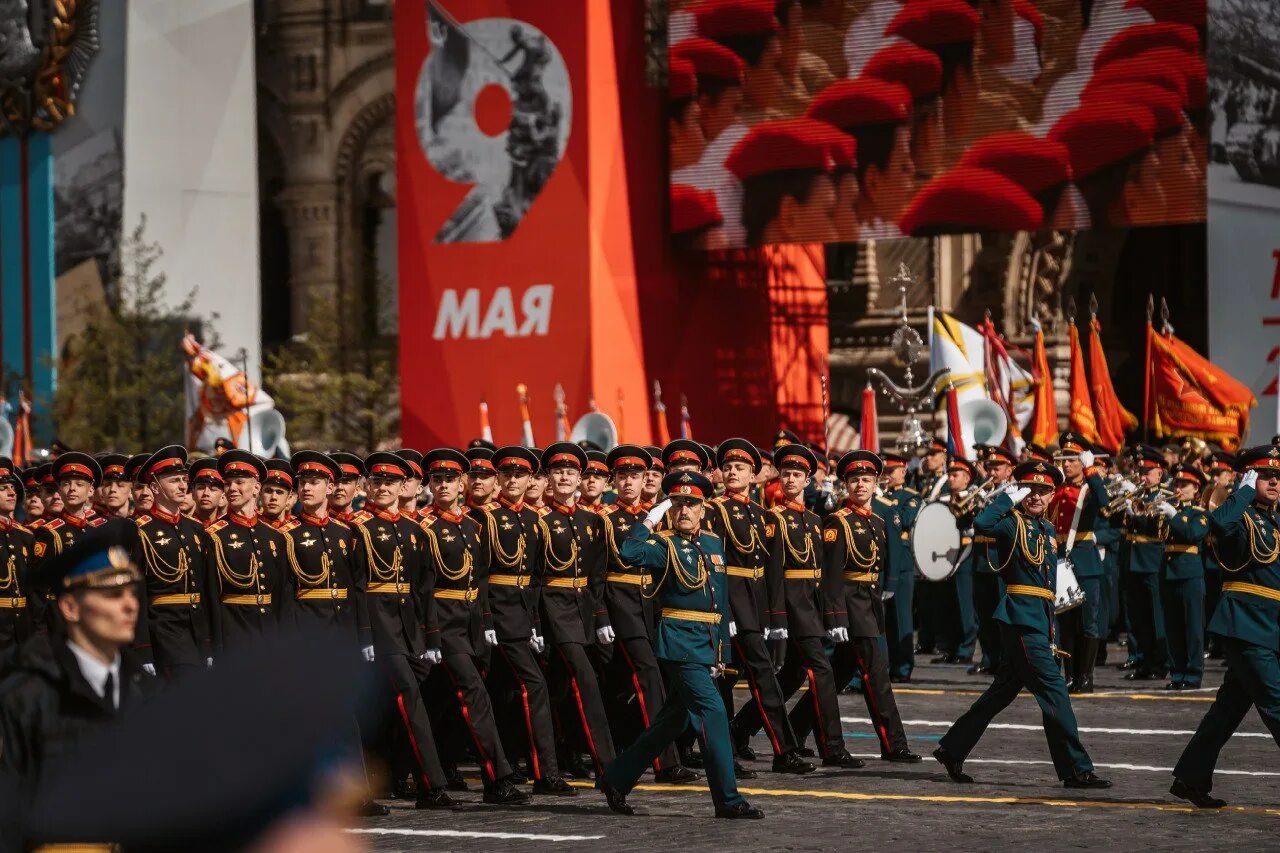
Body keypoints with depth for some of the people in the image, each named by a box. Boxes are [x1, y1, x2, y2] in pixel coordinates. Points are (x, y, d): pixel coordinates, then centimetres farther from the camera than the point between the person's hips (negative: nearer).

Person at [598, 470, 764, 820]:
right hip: (681, 643, -8)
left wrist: (722, 649, 16)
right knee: (713, 712, -13)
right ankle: (728, 800, -10)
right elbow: (630, 553, -27)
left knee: (672, 720, 14)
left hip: (708, 644, 8)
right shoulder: (665, 545, -6)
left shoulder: (713, 543, 15)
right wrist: (651, 519, -19)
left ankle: (617, 778, 26)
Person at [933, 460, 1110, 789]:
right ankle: (1077, 770, -8)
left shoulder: (1047, 530, 19)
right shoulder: (1013, 523, -6)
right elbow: (982, 524, -30)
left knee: (1004, 690, 15)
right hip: (1021, 617, -9)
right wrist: (1010, 499, -18)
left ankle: (952, 750, 25)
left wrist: (1052, 634, 21)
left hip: (1040, 621, 9)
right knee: (1053, 690, -10)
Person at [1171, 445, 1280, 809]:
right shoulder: (1241, 517, -7)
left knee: (1230, 707, 12)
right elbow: (1220, 522, -31)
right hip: (1247, 626, -8)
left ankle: (1191, 778, 20)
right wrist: (1247, 490, -19)